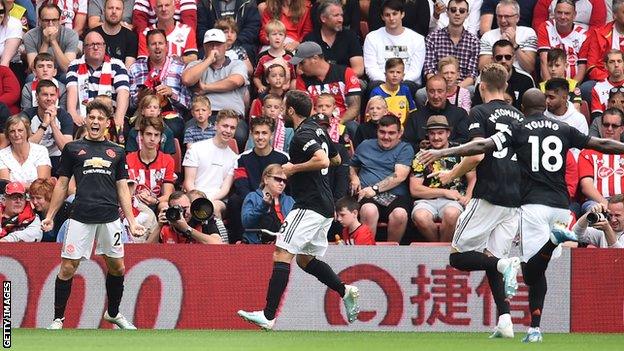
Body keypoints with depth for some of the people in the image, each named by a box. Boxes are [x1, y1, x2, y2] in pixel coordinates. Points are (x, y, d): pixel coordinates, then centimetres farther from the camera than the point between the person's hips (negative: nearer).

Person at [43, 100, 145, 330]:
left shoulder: (117, 152, 14)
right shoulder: (72, 149, 8)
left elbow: (123, 189, 15)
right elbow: (62, 185, 11)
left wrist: (131, 222, 8)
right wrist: (50, 216, 5)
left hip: (110, 217, 2)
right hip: (81, 217, -2)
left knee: (117, 267, 8)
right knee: (68, 268, -5)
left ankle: (113, 313, 28)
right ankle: (58, 319, 4)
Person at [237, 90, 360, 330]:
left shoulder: (303, 135, -14)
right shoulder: (317, 130, 15)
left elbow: (322, 160, -29)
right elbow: (336, 159, 29)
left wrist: (294, 168, -16)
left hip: (309, 206, -10)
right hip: (324, 207, 10)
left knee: (282, 254, -13)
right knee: (305, 259, 20)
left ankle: (268, 316, -20)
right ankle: (345, 291, 10)